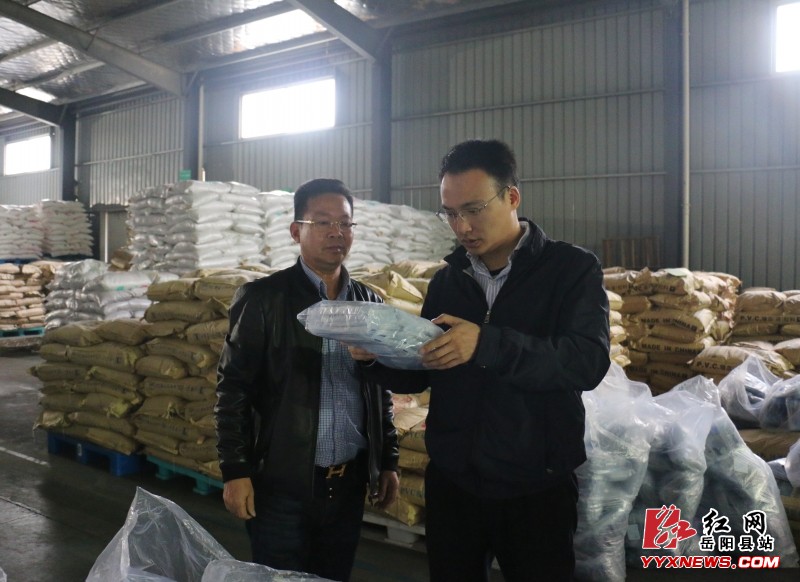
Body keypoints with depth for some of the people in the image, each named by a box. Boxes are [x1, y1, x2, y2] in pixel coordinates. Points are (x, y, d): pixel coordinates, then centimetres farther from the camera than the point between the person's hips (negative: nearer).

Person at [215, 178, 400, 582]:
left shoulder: (369, 302, 7)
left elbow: (381, 391, 12)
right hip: (282, 482, -4)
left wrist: (388, 461, 11)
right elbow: (232, 389, -7)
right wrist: (235, 471, -10)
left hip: (349, 483, 4)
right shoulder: (262, 298, -6)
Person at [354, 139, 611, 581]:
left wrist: (487, 344, -34)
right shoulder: (447, 280, 5)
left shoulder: (572, 269, -8)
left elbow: (589, 362, -23)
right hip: (450, 481, 4)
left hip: (535, 488, -4)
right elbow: (419, 375, 10)